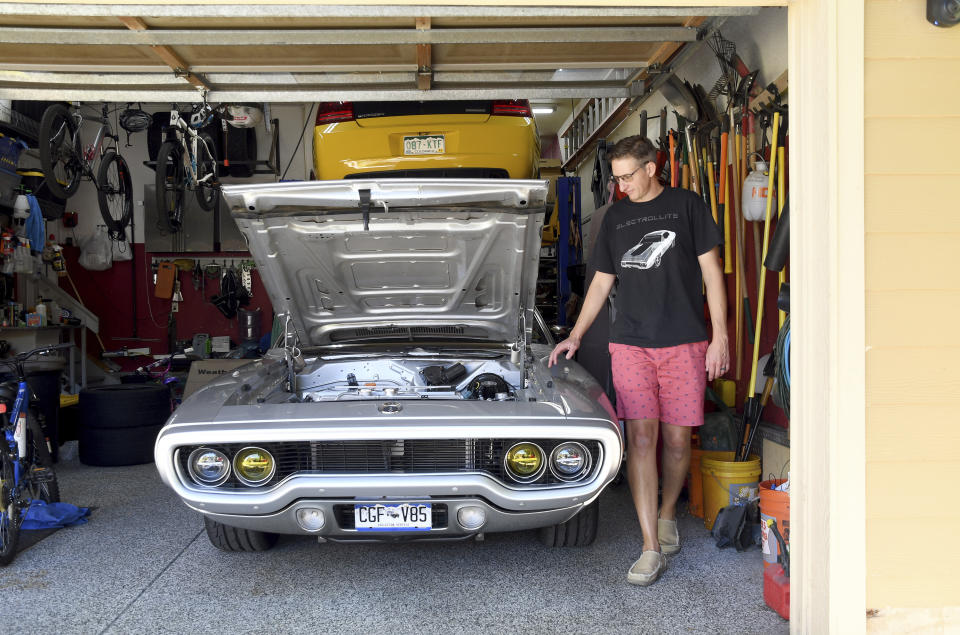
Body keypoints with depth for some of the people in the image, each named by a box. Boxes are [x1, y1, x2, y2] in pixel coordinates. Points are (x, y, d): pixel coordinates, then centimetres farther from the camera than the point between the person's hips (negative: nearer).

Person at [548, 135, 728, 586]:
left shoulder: (687, 206, 5)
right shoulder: (616, 217, 15)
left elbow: (711, 272, 3)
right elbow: (602, 282, 20)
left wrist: (720, 336, -3)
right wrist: (575, 336, 16)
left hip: (684, 344, -2)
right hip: (630, 344, 2)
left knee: (677, 440, 3)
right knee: (640, 439, -7)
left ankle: (666, 514, 30)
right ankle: (652, 548, -5)